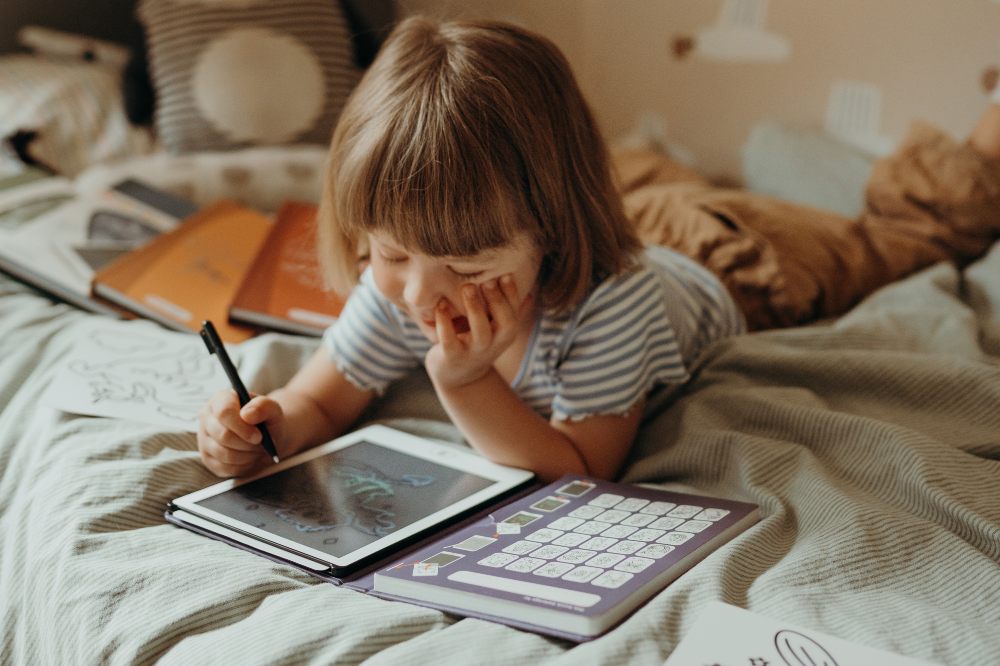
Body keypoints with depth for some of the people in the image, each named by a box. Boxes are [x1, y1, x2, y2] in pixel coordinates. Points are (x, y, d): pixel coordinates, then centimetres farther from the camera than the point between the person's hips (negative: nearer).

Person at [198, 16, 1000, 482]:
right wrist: (267, 429, -49)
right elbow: (320, 401, -26)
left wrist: (467, 385, -58)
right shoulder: (394, 292, -37)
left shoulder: (607, 303, -52)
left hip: (712, 284, -2)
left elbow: (583, 474, -45)